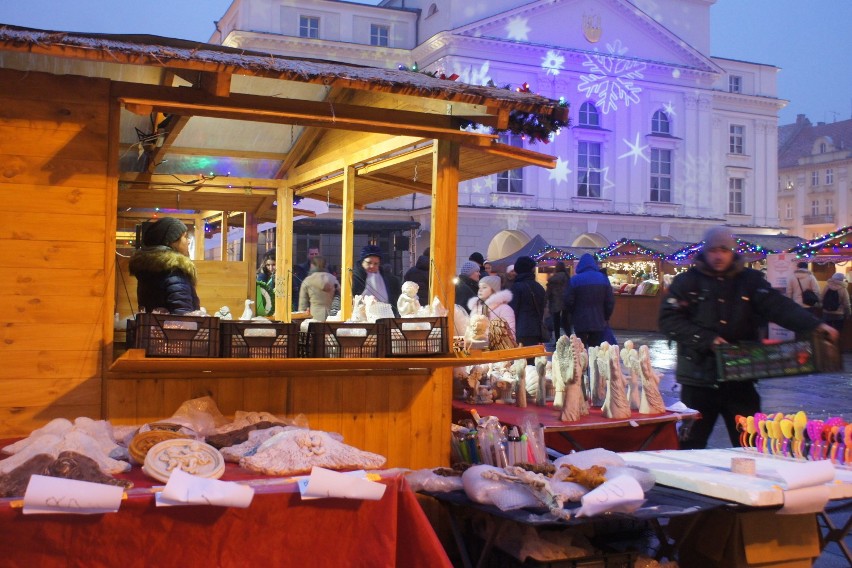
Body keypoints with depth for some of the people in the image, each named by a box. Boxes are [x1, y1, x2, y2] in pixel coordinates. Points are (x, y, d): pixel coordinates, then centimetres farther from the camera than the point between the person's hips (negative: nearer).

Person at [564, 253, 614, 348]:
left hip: (580, 322, -3)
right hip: (599, 323, 3)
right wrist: (606, 317, 14)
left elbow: (568, 302, -8)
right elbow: (610, 301, 1)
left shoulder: (575, 280, -8)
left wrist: (573, 314, 11)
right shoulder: (603, 279, 3)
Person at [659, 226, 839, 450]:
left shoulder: (750, 280, 6)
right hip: (699, 379, -2)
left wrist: (815, 325, -22)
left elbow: (779, 305, -6)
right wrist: (707, 340, -16)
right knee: (691, 445, 8)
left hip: (740, 378, 2)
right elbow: (668, 319, -8)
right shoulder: (687, 282, 0)